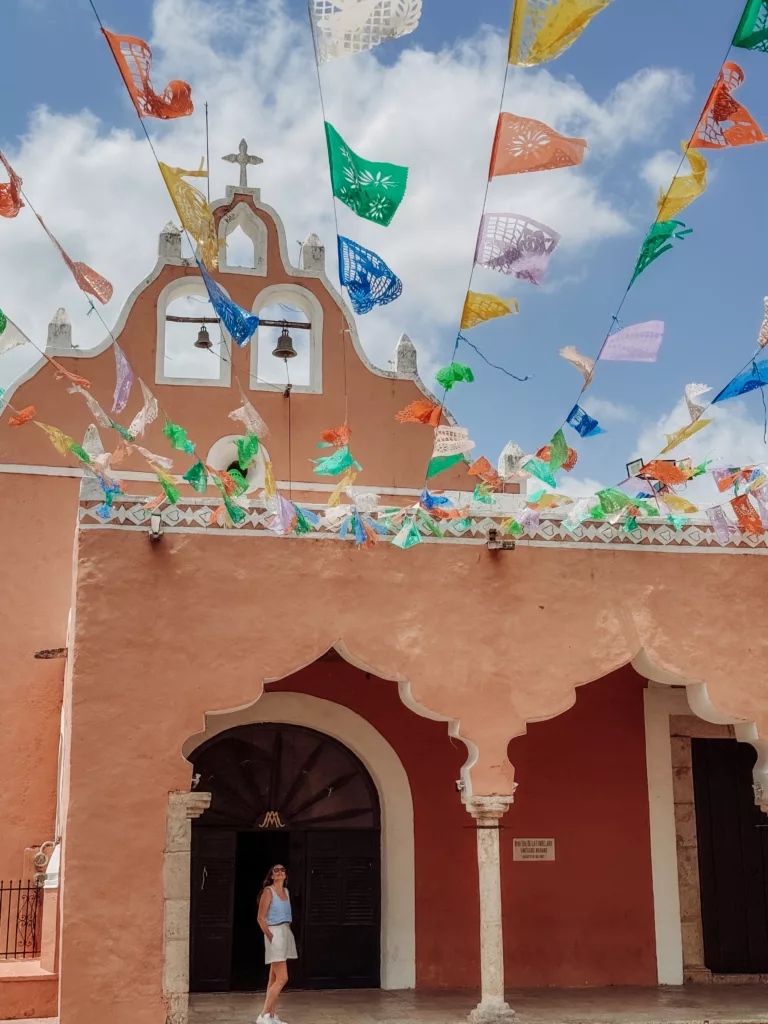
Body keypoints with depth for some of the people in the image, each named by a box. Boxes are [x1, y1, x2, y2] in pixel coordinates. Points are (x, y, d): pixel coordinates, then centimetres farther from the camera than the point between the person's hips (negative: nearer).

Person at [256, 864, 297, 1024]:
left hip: (286, 933, 8)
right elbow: (261, 918, -12)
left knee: (274, 978, 11)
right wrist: (271, 937, -15)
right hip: (275, 933, -8)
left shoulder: (286, 891, 13)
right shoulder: (268, 891, -10)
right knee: (282, 978, -13)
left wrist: (285, 933, 9)